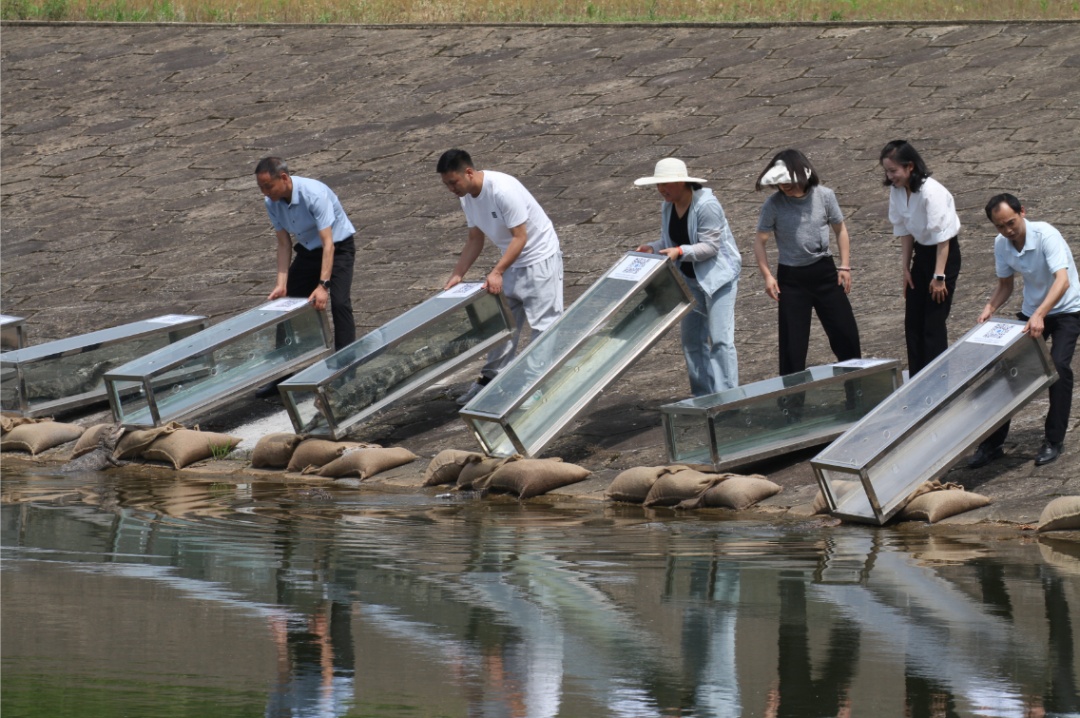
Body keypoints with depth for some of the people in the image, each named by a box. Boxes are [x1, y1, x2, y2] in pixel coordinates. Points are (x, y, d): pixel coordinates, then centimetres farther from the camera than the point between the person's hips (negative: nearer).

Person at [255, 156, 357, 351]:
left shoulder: (314, 194, -33)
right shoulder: (271, 202, -13)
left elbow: (328, 243, -34)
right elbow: (284, 244, -5)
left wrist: (323, 285, -40)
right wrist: (281, 284, -14)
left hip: (338, 248, -7)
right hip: (307, 251, 7)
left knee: (339, 302, -23)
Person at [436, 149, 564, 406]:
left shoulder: (503, 190, -29)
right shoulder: (467, 197, -3)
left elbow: (520, 237, -27)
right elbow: (475, 241, 6)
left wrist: (497, 273, -33)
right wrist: (457, 275, -3)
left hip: (539, 259, -9)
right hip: (512, 262, 9)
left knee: (543, 323, -6)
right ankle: (490, 379, 20)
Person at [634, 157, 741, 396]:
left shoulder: (706, 205, -21)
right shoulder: (668, 207, 3)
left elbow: (710, 246, -23)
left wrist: (680, 251, -33)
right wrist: (652, 248, -7)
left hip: (718, 275, -8)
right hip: (690, 279, 8)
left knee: (720, 338, -12)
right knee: (691, 338, 10)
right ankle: (702, 395, 18)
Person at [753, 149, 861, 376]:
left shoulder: (824, 196, -6)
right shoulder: (773, 204, -10)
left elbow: (840, 230, 6)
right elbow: (759, 241, -3)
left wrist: (844, 267, 1)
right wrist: (767, 276, -12)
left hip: (824, 271, 2)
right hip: (791, 277, -2)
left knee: (844, 330, 6)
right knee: (792, 340, -1)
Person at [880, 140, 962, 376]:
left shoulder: (931, 192, -27)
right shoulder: (897, 191, -4)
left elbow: (942, 237, -24)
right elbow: (905, 232, 6)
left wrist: (939, 276, -21)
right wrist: (906, 268, 6)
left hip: (944, 253, -8)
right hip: (922, 252, 8)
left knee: (933, 323, -7)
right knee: (912, 321, 9)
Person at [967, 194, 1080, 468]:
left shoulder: (1046, 235, -28)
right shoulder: (1001, 244, -9)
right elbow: (1005, 285, 4)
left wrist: (1040, 315, -52)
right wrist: (990, 307, -18)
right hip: (1032, 312, 6)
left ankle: (1054, 440, -11)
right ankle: (993, 443, 2)